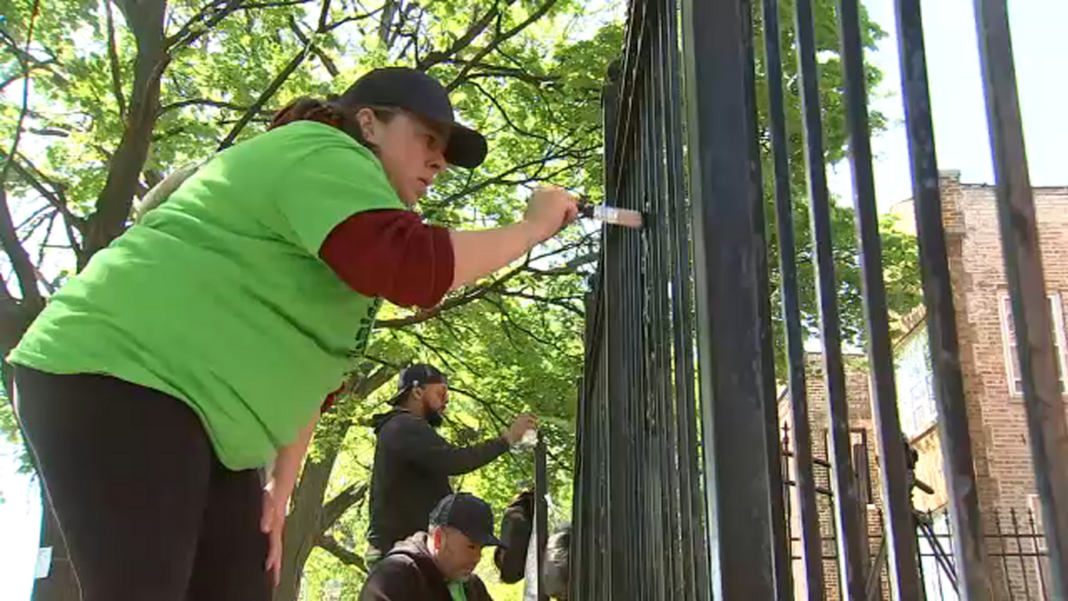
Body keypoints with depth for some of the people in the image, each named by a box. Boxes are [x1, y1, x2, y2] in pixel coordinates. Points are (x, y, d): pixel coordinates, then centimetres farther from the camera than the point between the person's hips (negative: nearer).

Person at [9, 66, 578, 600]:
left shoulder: (339, 201, 22)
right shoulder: (324, 156, -10)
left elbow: (307, 366, 21)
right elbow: (410, 265, -29)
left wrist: (280, 489, 15)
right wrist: (530, 228, -14)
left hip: (205, 419, 11)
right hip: (118, 381, -11)